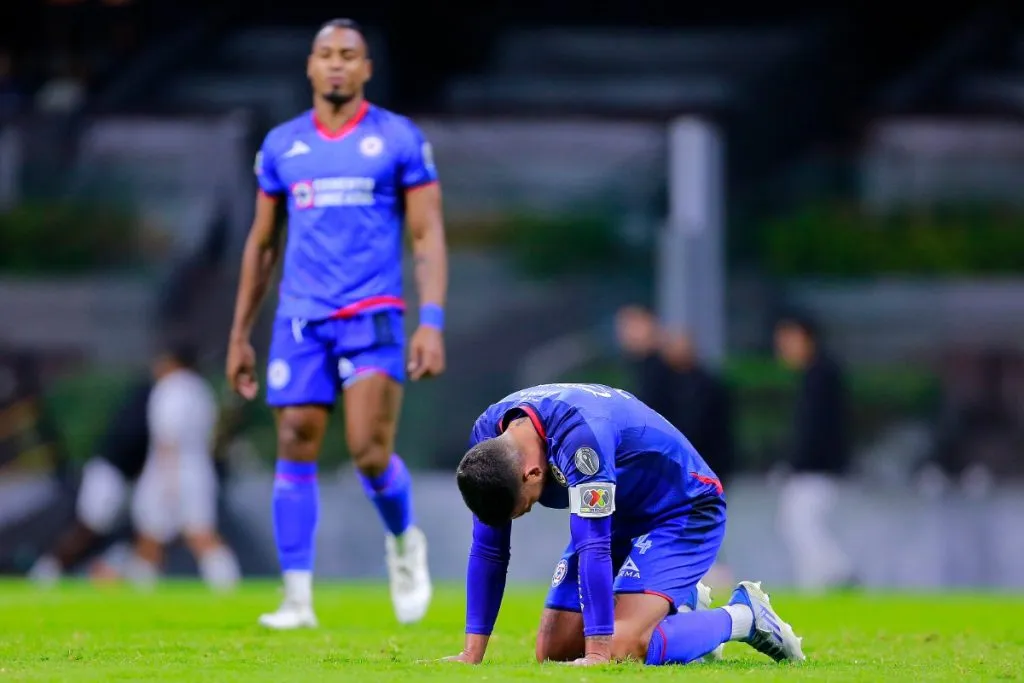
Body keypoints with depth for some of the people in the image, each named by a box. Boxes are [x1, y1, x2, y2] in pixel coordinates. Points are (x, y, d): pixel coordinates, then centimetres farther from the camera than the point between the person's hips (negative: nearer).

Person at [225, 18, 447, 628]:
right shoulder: (282, 145, 11)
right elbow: (263, 243, 17)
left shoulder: (400, 140, 1)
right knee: (295, 454, -3)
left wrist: (433, 321, -12)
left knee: (370, 452, -13)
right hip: (300, 320, 3)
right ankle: (298, 599, 1)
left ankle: (404, 542, 17)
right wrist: (240, 335, 15)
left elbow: (429, 235, -1)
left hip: (372, 315, -3)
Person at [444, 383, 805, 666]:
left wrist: (597, 653, -37)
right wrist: (472, 653, -11)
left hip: (685, 512, -8)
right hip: (618, 519, 8)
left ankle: (744, 615, -3)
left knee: (620, 648, -26)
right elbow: (487, 548, -8)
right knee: (553, 651, 0)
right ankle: (674, 611, 20)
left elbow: (592, 546, -38)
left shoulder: (577, 432, -38)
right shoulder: (487, 437, -15)